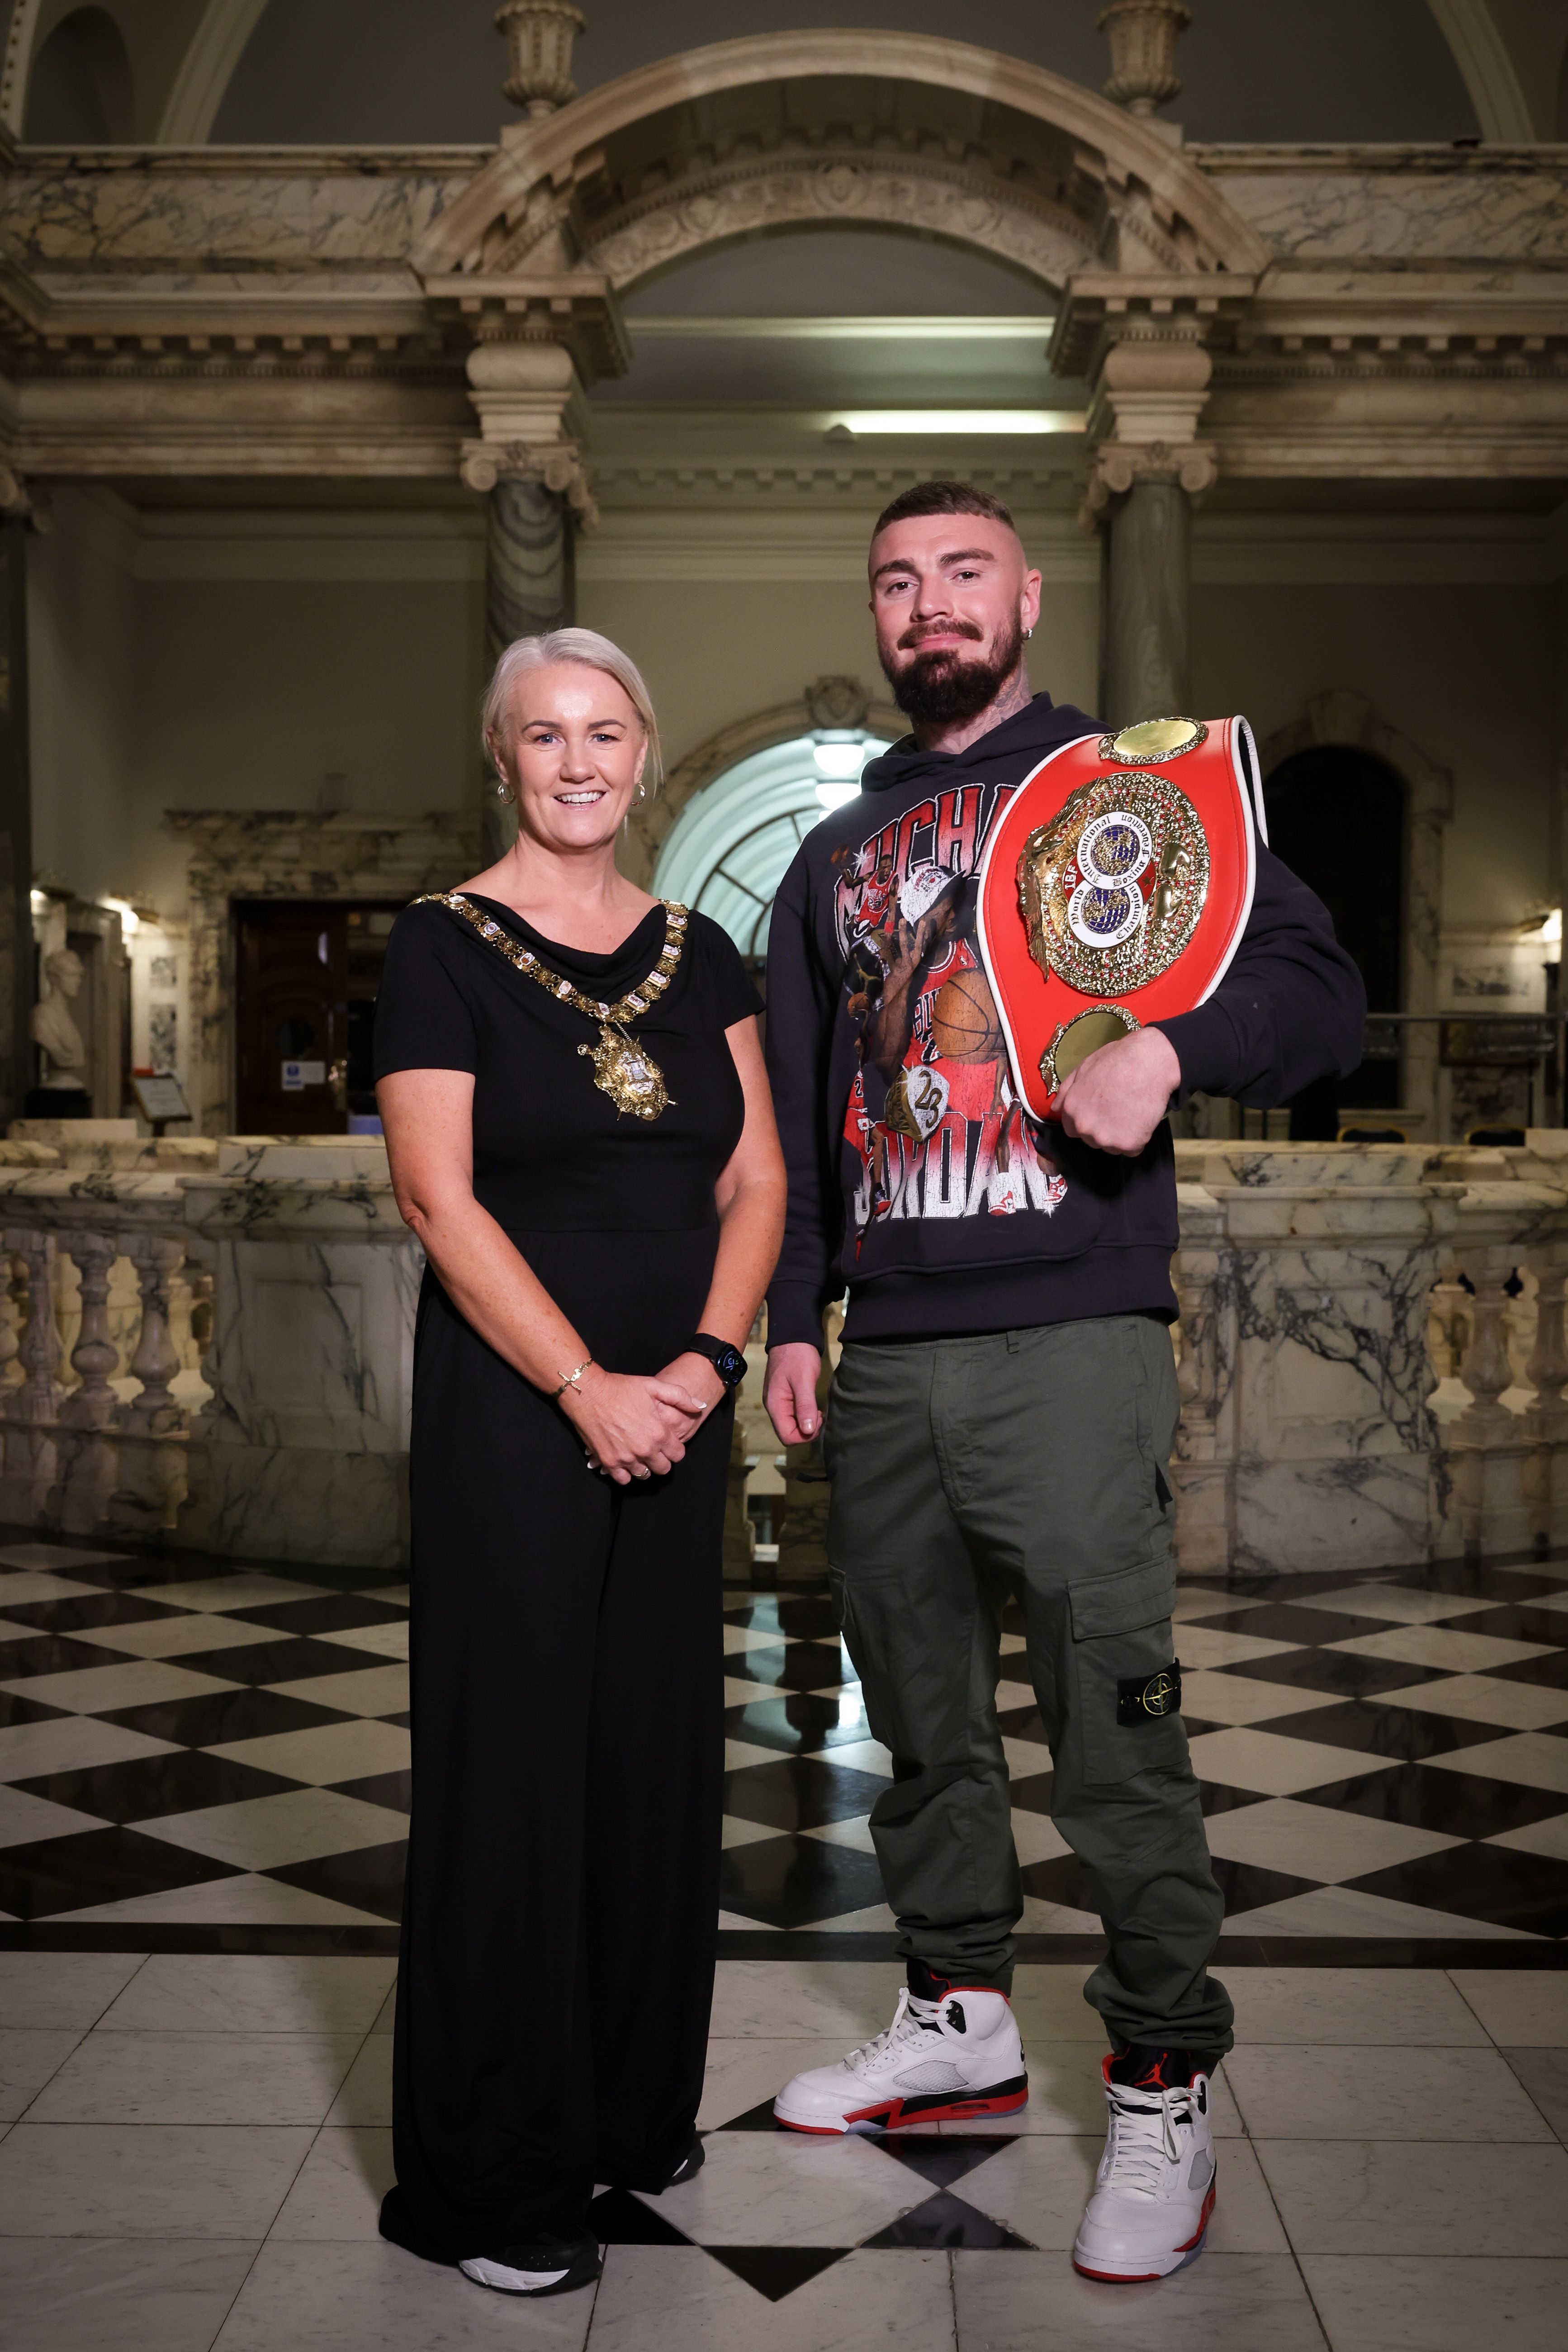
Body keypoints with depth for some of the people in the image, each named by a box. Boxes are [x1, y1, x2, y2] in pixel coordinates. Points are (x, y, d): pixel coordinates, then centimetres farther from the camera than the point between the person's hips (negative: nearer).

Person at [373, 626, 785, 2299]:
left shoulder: (698, 953, 10)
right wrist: (586, 1388, -17)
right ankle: (482, 2178, 16)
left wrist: (706, 1361, -8)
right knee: (513, 1755, 0)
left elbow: (756, 1178, 7)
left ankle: (635, 2106, 30)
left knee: (660, 1745, 11)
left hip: (675, 1411, 5)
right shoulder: (444, 949, -5)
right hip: (509, 1408, -5)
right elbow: (440, 1197, -12)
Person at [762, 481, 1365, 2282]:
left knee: (1114, 1730, -4)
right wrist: (792, 1313, 13)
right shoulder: (837, 853, 20)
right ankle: (958, 2022, 29)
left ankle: (1164, 2098, 10)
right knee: (921, 1720, 13)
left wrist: (1168, 1048, -20)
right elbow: (795, 1109, 22)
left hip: (1068, 1339, -5)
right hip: (883, 1358, 5)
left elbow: (1319, 986, -1)